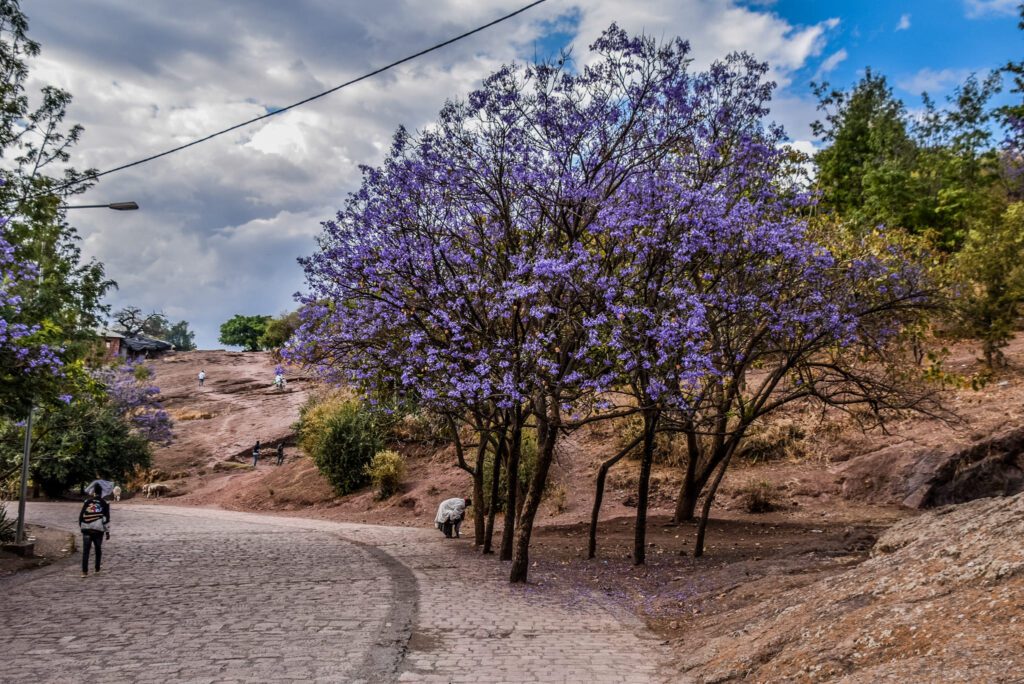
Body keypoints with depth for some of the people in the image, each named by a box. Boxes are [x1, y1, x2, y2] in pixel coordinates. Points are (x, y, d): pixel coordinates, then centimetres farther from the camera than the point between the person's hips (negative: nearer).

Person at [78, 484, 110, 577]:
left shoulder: (87, 501, 3)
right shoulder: (104, 503, -1)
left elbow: (81, 515, 5)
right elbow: (106, 519, -4)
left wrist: (81, 526, 20)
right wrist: (107, 531, 1)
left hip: (86, 529, 1)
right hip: (98, 530, -1)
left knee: (85, 550, 1)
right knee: (98, 550, 15)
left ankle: (84, 571, -7)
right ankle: (97, 570, 19)